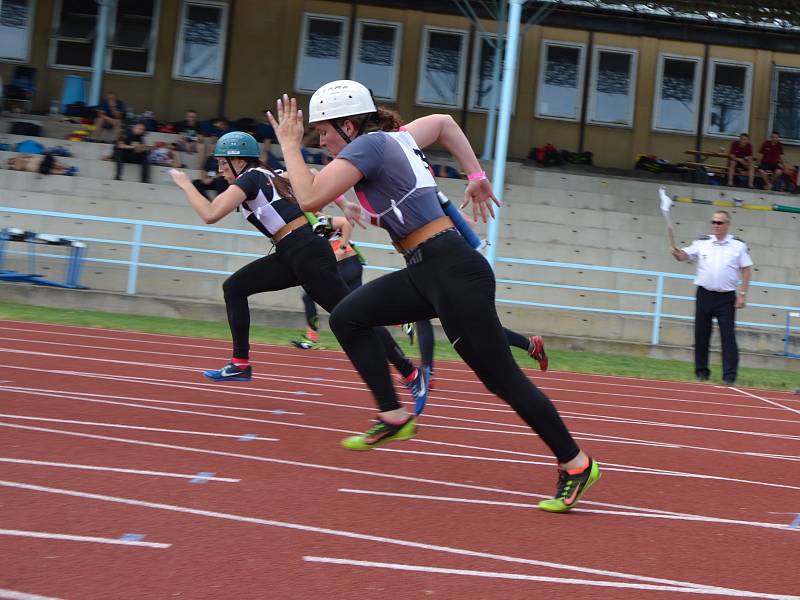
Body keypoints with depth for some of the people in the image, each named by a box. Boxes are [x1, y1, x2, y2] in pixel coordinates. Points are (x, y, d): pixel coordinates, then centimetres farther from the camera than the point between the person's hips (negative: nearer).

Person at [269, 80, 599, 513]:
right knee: (346, 318, 9)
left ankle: (576, 465, 5)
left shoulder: (367, 145, -12)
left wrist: (290, 146, -6)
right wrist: (476, 177, 30)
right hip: (426, 272, 10)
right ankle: (393, 418, 10)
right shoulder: (394, 138, 14)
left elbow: (310, 198, -20)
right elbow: (444, 123, 31)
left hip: (453, 273, -10)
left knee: (501, 377, -4)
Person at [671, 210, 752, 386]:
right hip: (704, 294, 2)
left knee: (728, 336, -6)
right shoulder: (702, 243, 5)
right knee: (701, 334, 5)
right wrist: (677, 253, -20)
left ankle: (730, 375, -5)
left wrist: (742, 294, -4)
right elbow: (685, 255, 4)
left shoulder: (739, 245, 1)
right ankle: (701, 371, 16)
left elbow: (746, 270, 2)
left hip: (726, 297, -2)